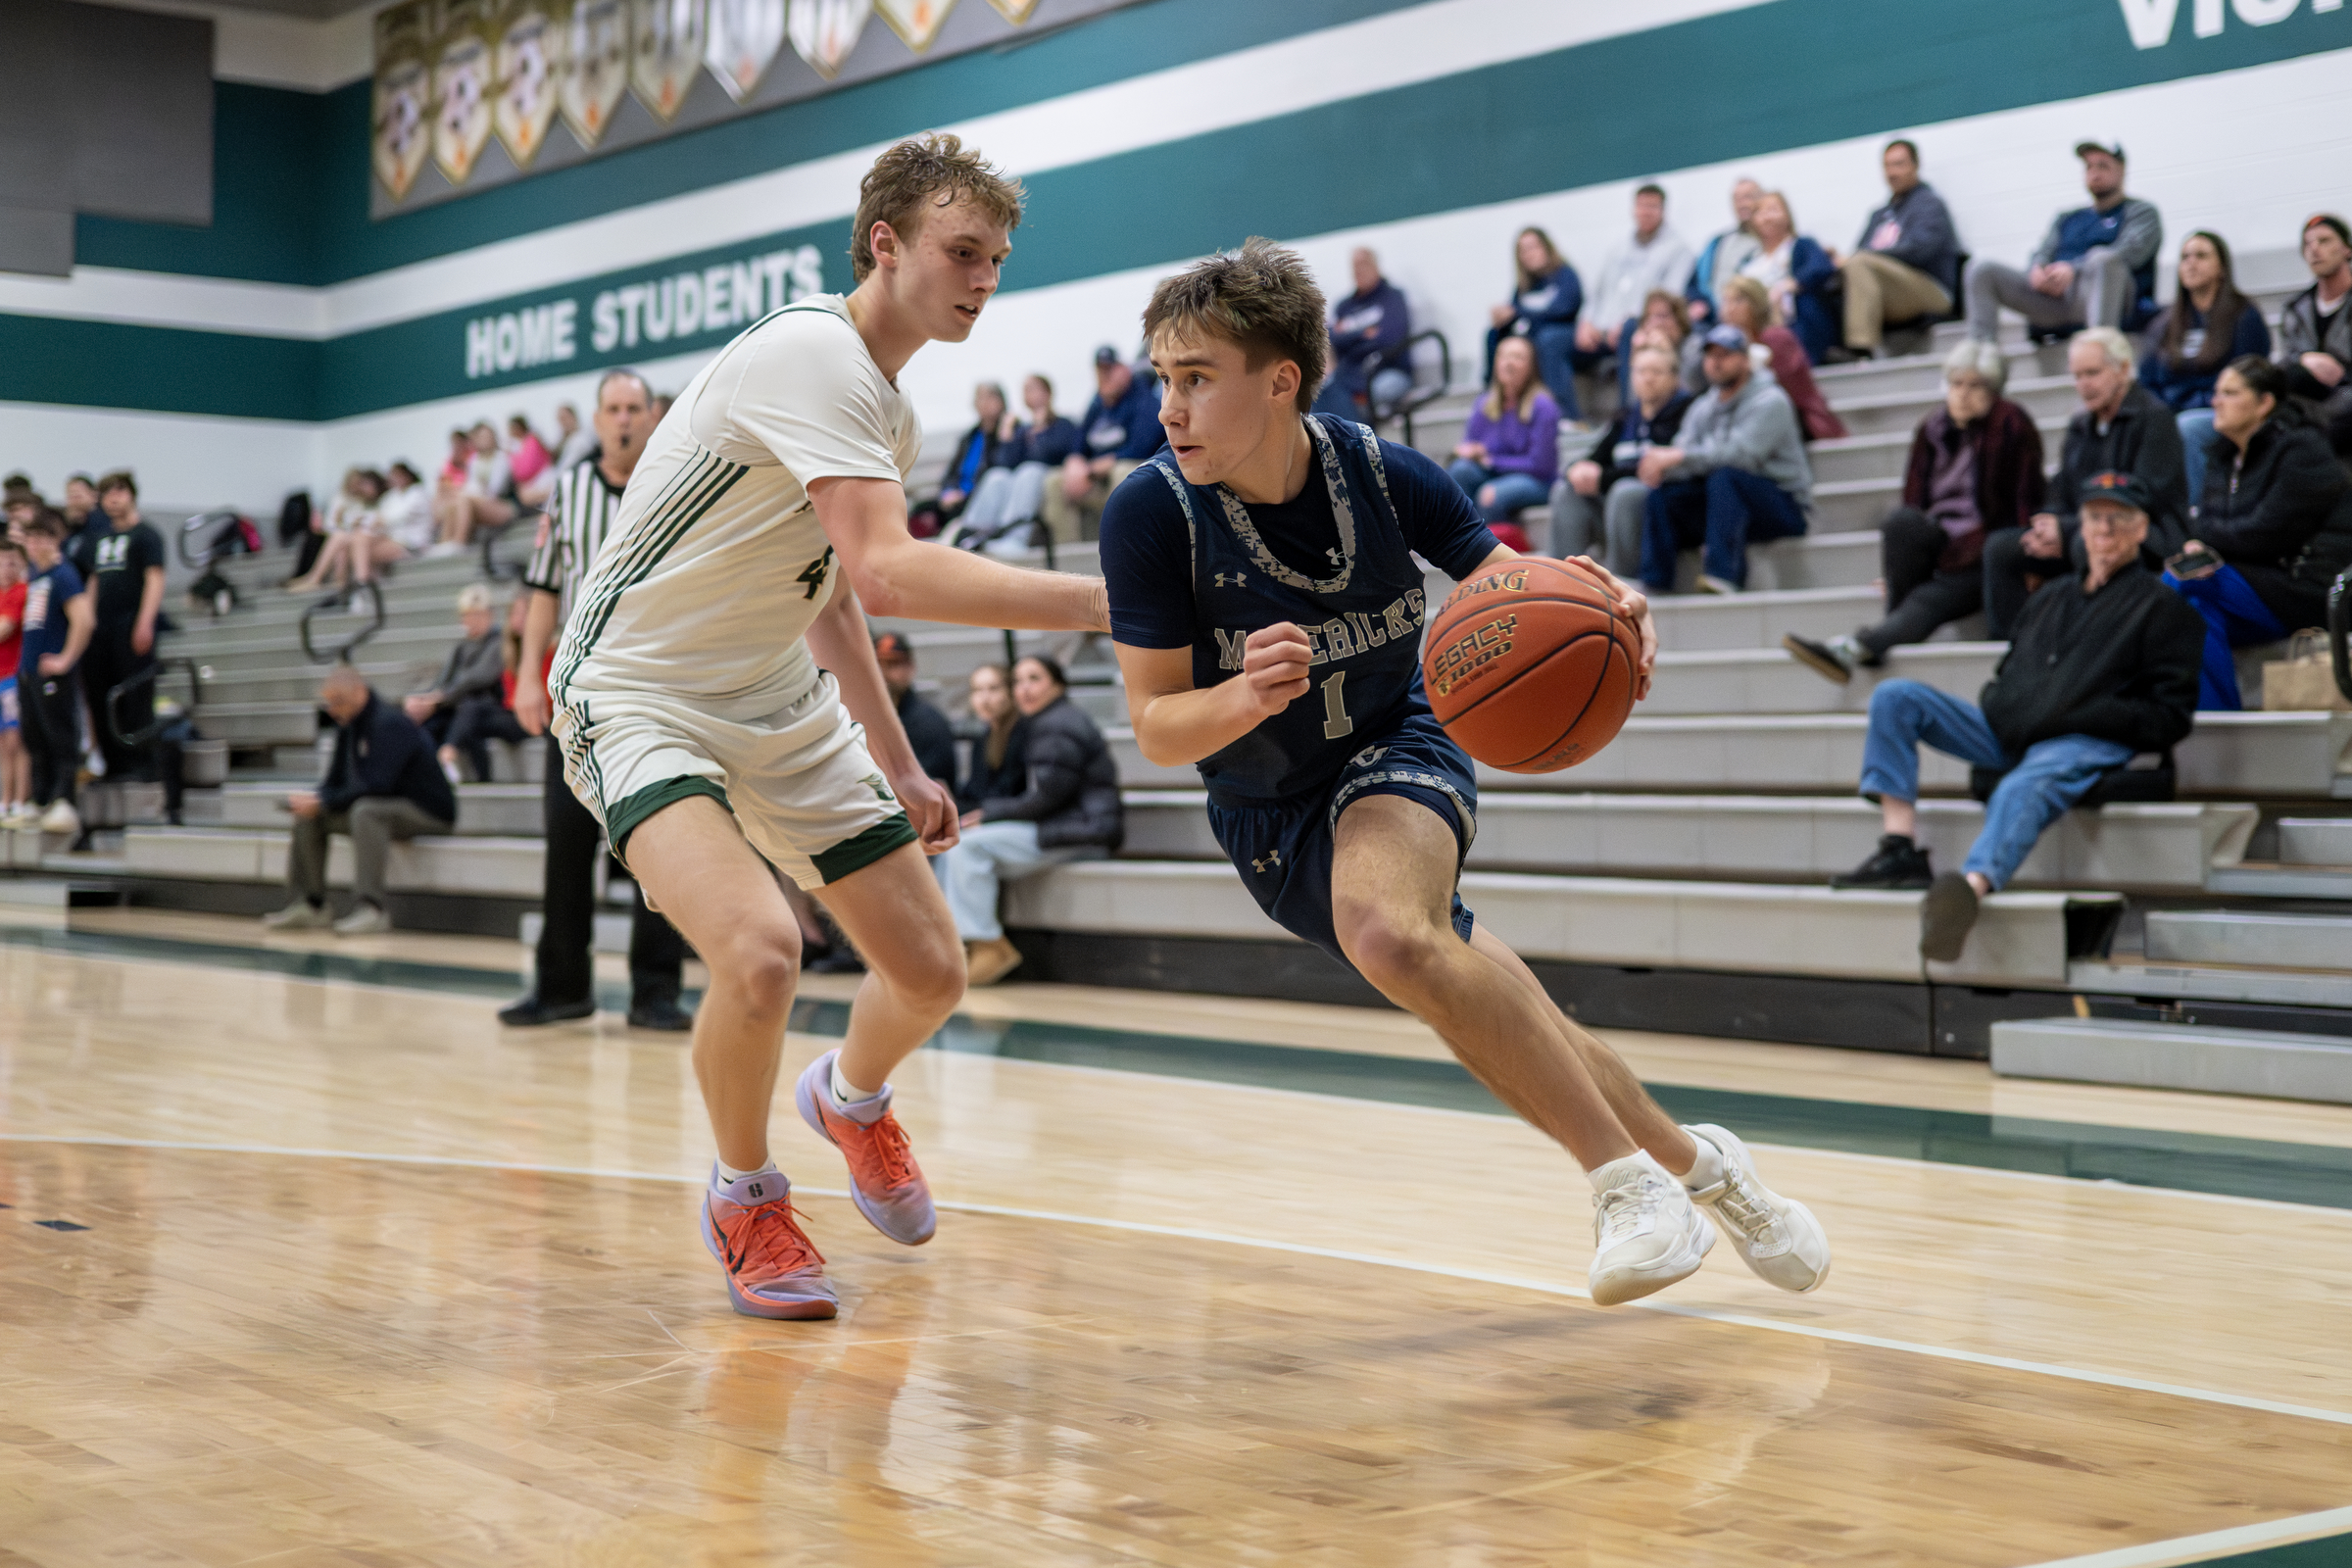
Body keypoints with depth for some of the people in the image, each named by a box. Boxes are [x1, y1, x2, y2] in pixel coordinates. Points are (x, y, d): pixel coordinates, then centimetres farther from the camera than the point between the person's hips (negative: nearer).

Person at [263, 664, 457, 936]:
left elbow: (376, 786, -30)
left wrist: (323, 802, -24)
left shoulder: (389, 724, -21)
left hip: (428, 812, -10)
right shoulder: (348, 726, 8)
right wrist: (313, 800, -9)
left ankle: (371, 909, -41)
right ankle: (309, 905, 3)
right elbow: (335, 781, 13)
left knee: (365, 811, -37)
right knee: (309, 817, 4)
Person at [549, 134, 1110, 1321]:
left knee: (931, 970, 7)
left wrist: (900, 768, 19)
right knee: (760, 953, -32)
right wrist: (1104, 604, -38)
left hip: (782, 709, 9)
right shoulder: (813, 355, -23)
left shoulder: (887, 407, 8)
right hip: (641, 695, -9)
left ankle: (852, 1100, 43)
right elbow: (886, 571, -36)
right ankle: (744, 1196, -2)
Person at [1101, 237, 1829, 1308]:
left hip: (1399, 750, -2)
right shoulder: (1152, 514, -21)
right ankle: (1690, 1161, 26)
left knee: (1387, 931, -35)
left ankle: (1628, 1178, -26)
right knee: (1494, 1019, 2)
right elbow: (1156, 729, -17)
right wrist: (1247, 698, -39)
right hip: (1269, 816, 2)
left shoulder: (1382, 475, -18)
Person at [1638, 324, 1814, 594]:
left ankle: (1724, 574, -40)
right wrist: (1659, 463, -25)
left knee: (1725, 475, -34)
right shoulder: (1703, 408, 13)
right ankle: (1652, 583, -18)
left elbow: (1742, 453, -26)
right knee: (1663, 493, -13)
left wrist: (1679, 457, -29)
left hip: (1785, 507, -7)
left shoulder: (1768, 402, -10)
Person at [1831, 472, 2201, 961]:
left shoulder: (2163, 606, 9)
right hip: (2004, 734, 7)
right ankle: (1900, 849, -21)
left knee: (2024, 788, -40)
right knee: (1895, 697, -7)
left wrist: (2079, 717, -12)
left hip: (2084, 745, -7)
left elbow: (2169, 717, -1)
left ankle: (1972, 886, -70)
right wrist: (1992, 701, 10)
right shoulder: (2052, 597, 29)